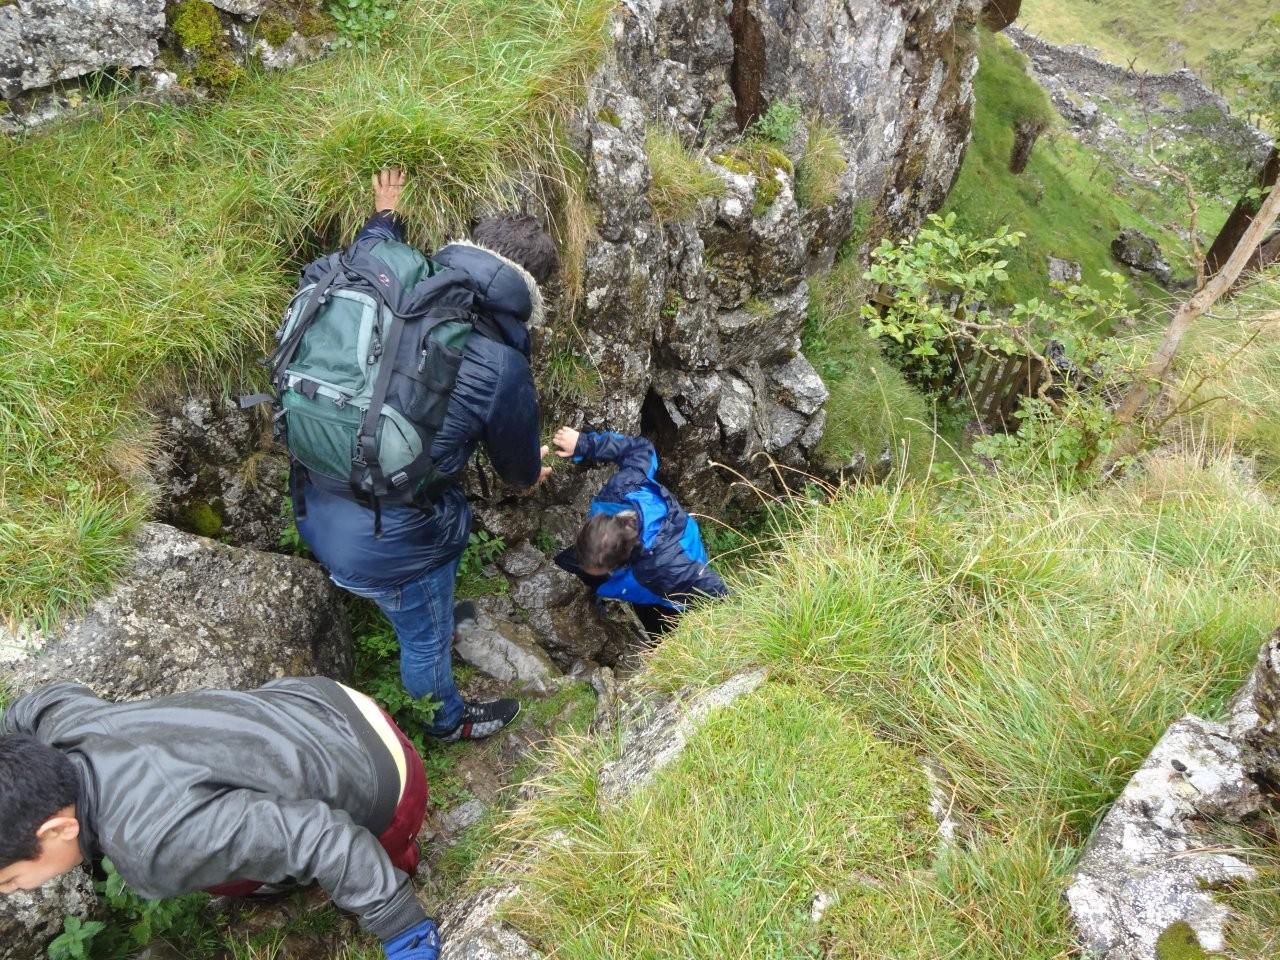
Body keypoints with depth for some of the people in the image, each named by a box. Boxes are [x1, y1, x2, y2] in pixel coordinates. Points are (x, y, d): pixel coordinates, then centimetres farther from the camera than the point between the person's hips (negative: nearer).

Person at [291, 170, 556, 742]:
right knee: (426, 637, 25)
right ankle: (448, 721, 54)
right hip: (388, 543, -6)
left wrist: (384, 217, 41)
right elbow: (518, 462, 1)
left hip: (314, 509, 6)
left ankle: (433, 633, 67)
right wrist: (531, 473, 24)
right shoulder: (500, 365, -19)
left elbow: (371, 250, 22)